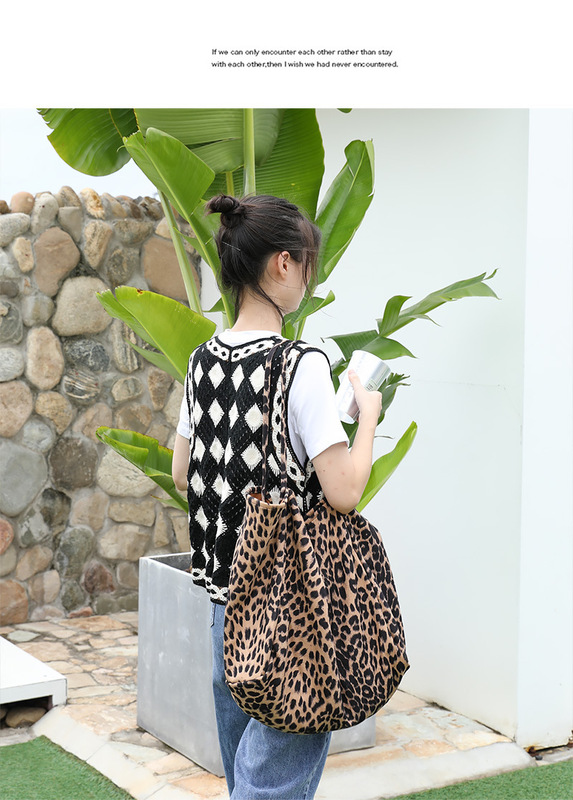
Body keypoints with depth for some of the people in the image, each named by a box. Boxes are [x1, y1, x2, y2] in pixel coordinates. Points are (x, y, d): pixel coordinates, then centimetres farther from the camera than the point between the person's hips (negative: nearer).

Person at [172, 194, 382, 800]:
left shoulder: (203, 359, 3)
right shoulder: (301, 364, -18)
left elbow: (182, 475, 11)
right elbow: (344, 491, -20)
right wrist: (368, 415, -5)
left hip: (224, 579, 8)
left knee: (243, 750, 22)